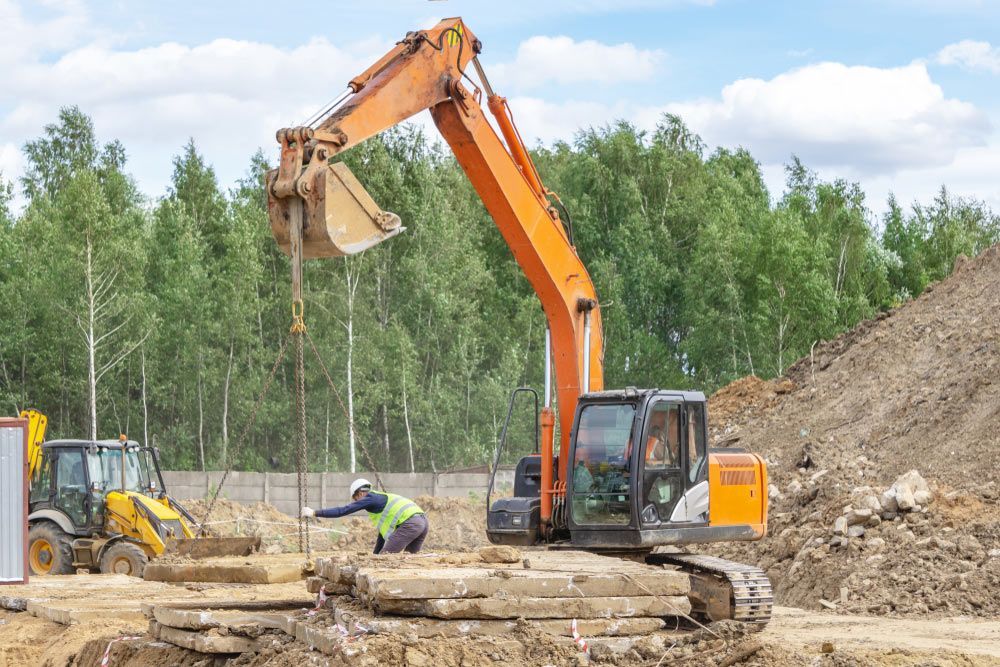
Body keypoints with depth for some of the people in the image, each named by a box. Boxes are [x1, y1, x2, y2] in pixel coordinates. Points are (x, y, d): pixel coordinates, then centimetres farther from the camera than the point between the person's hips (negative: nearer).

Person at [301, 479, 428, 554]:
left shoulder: (370, 499, 5)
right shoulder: (382, 500, 32)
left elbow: (343, 511, 1)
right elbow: (383, 533, 38)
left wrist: (315, 513, 4)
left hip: (410, 523, -9)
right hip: (423, 521, 9)